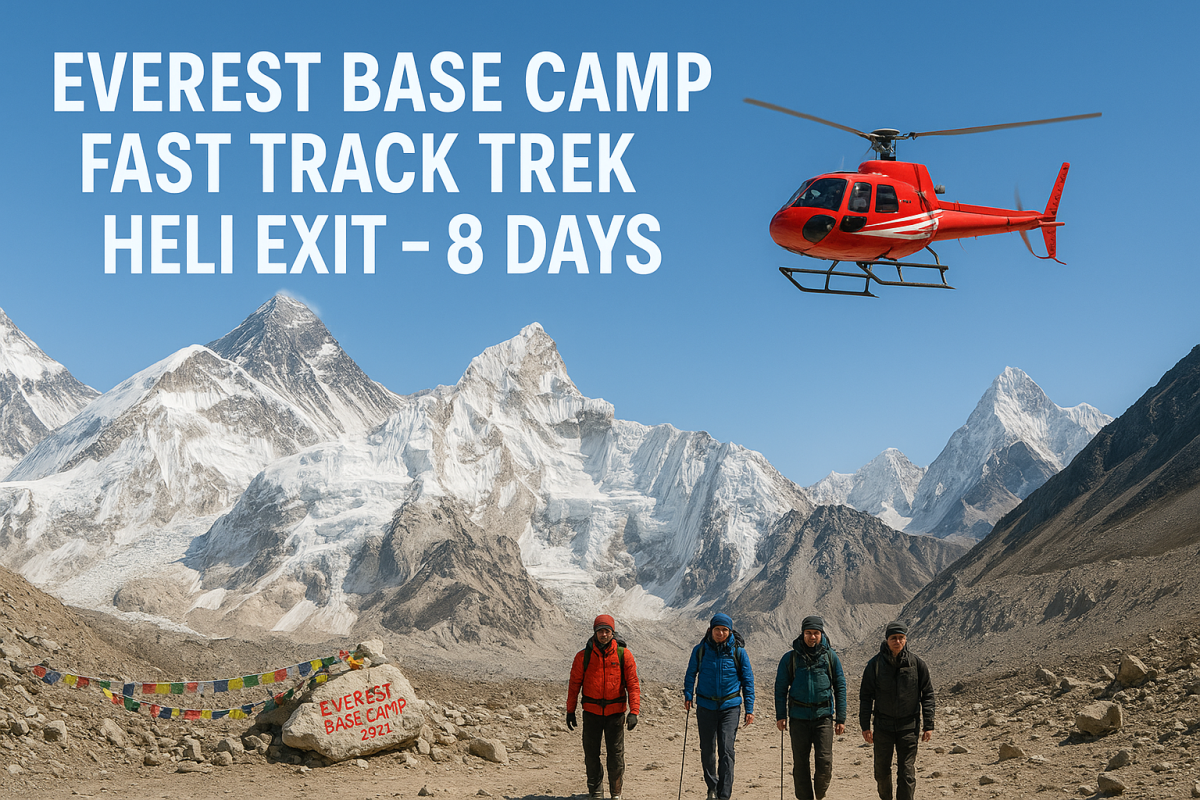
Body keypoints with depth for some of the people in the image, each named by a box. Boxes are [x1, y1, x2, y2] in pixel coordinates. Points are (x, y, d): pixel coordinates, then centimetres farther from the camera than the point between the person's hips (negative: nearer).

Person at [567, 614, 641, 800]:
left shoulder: (623, 654, -3)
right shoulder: (584, 656, -2)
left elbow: (633, 685, -3)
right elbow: (574, 685, 6)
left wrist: (634, 711, -11)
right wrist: (570, 711, 6)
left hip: (615, 713, -1)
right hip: (591, 712, 1)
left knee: (616, 754, 3)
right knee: (591, 753, 6)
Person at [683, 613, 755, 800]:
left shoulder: (738, 652, -2)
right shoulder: (700, 650, -1)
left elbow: (748, 681, 4)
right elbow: (690, 674, 13)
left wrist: (749, 709, 1)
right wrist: (688, 695, -1)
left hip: (730, 707, -2)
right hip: (706, 706, 2)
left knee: (726, 750, -11)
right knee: (707, 750, 10)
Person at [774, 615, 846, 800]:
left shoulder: (830, 656, 4)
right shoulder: (790, 658, 3)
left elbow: (840, 688, 6)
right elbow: (780, 688, 8)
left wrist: (841, 718, 2)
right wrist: (780, 715, 1)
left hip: (823, 715, -1)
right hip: (799, 716, 1)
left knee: (824, 760, -8)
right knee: (800, 762, 3)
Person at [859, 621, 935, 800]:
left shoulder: (916, 664, -3)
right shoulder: (875, 664, -4)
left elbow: (927, 695, 4)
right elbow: (866, 696, 2)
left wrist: (928, 725, 0)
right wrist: (865, 726, -2)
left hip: (908, 726, -1)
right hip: (883, 725, 1)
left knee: (907, 772, -4)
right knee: (881, 770, 10)